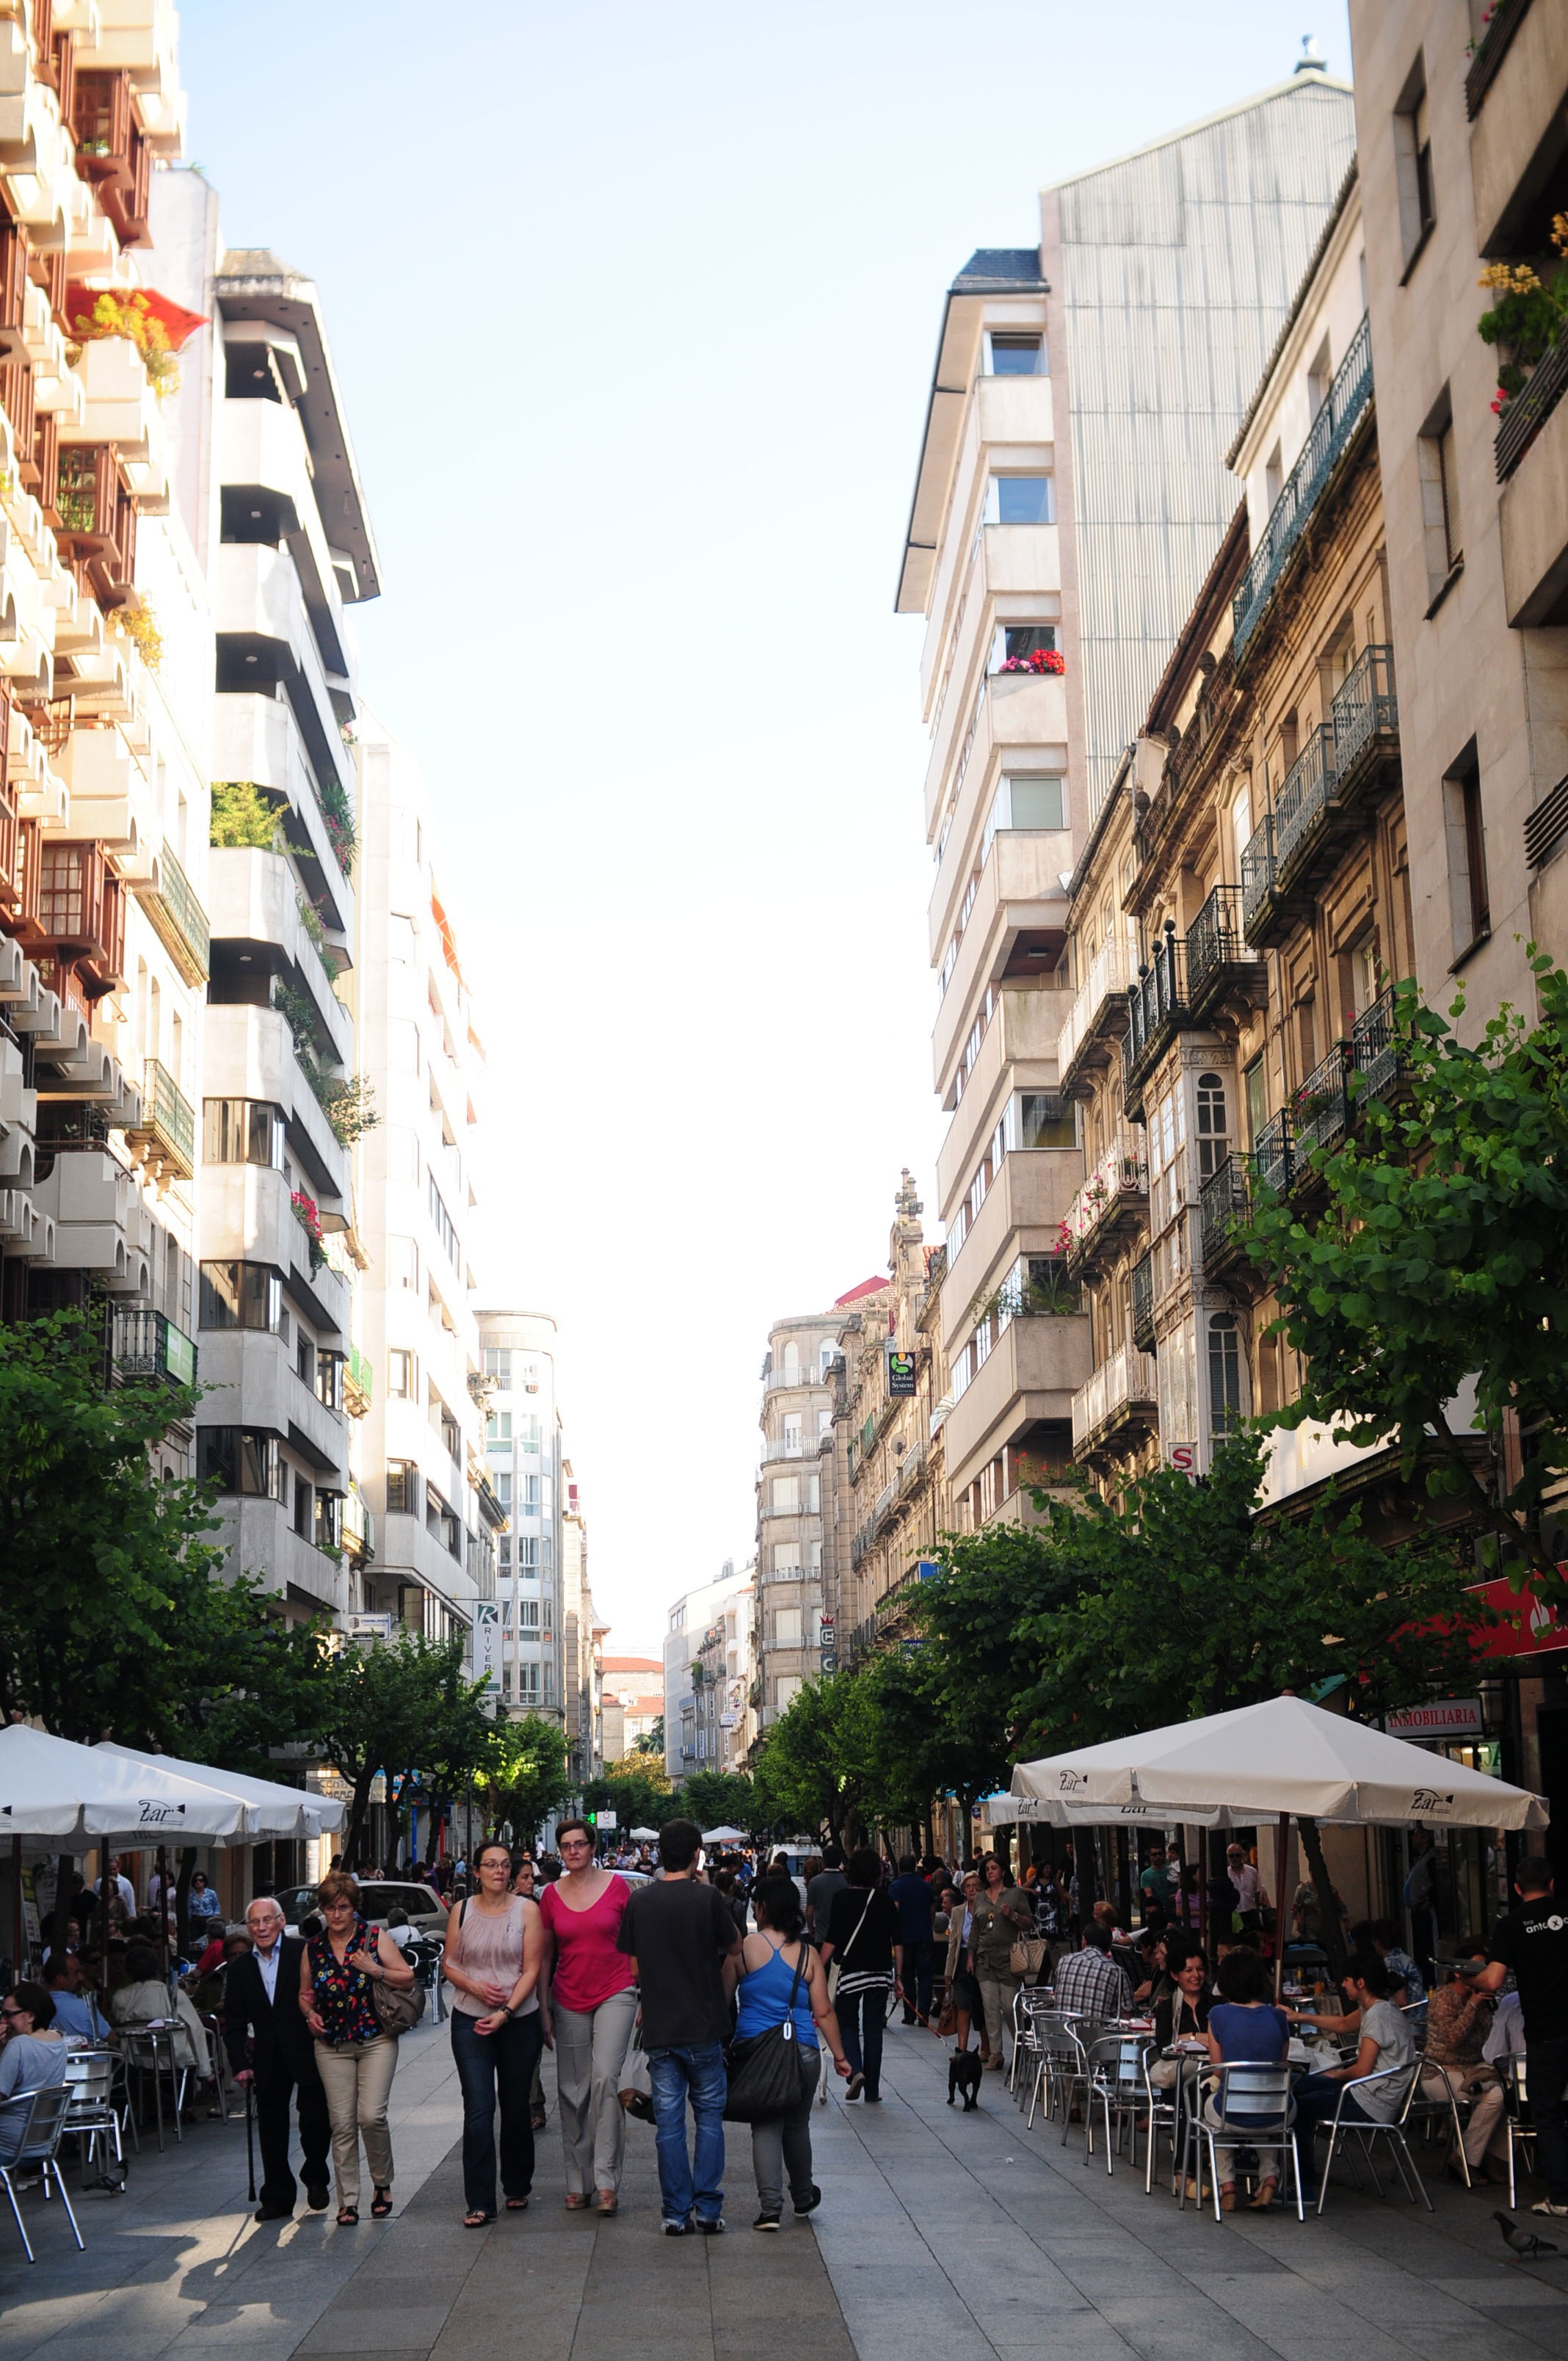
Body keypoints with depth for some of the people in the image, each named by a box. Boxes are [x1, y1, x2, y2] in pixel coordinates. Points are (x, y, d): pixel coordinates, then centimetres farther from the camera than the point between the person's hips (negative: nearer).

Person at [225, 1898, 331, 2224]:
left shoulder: (304, 1953, -5)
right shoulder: (240, 1968, 7)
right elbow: (234, 2022, 8)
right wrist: (240, 2064, -1)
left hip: (307, 2052, -4)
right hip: (268, 2059, 4)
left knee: (315, 2117, -8)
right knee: (271, 2127, 7)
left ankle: (316, 2178, 18)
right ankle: (277, 2197, 18)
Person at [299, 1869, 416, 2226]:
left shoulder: (375, 1938, -2)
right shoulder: (312, 1949, 7)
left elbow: (407, 1979, -1)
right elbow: (305, 1993, 18)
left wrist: (377, 1971, -16)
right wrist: (309, 2013, -2)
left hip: (376, 2040, -3)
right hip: (332, 2046, 3)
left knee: (371, 2116, -13)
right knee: (342, 2123, 0)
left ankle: (382, 2184, 10)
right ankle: (348, 2201, 9)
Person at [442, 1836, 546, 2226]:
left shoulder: (527, 1910, -2)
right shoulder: (461, 1911, 4)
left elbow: (531, 1970, -5)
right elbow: (449, 1964, 7)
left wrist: (506, 2012, -15)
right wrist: (475, 1987, -12)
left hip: (519, 2019, 0)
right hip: (470, 2020, 0)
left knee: (517, 2108, 10)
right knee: (478, 2111, -7)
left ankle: (517, 2189, 27)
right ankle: (479, 2203, -4)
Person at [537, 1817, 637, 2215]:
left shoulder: (616, 1886, -2)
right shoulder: (552, 1895, 4)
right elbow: (544, 1955, 11)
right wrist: (543, 2009, 8)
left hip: (615, 1995, -3)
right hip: (569, 2000, 3)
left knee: (605, 2078, -17)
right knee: (572, 2092, 5)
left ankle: (607, 2181, -12)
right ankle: (577, 2183, 14)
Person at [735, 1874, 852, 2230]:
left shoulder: (745, 1947, -5)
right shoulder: (808, 1954, 2)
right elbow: (824, 2012, 4)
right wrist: (839, 2055, 11)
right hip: (803, 2050, 2)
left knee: (765, 2127, 2)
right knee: (797, 2125, 19)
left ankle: (770, 2207, -7)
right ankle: (803, 2196, 35)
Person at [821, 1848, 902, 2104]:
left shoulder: (842, 1899, -6)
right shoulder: (886, 1902, 1)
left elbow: (832, 1941, -8)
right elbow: (897, 1942, 3)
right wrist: (898, 1975, 11)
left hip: (850, 1971, -2)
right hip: (880, 1973, 2)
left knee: (848, 2024, 13)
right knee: (873, 2029, 8)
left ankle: (855, 2069, -11)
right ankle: (872, 2090, 10)